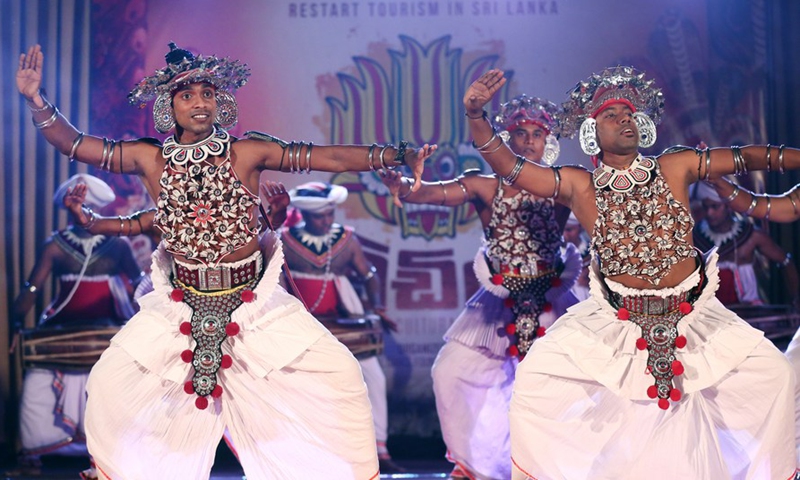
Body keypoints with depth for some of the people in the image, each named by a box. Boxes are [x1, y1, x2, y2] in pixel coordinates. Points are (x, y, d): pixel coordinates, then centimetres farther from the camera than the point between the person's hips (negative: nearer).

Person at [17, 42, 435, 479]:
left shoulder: (248, 151, -10)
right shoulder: (150, 158, -4)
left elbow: (329, 157, -14)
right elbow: (73, 144, -1)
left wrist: (397, 155, -20)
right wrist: (37, 101, -14)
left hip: (252, 299, -1)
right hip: (180, 305, 2)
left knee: (339, 372, -8)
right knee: (109, 381, 3)